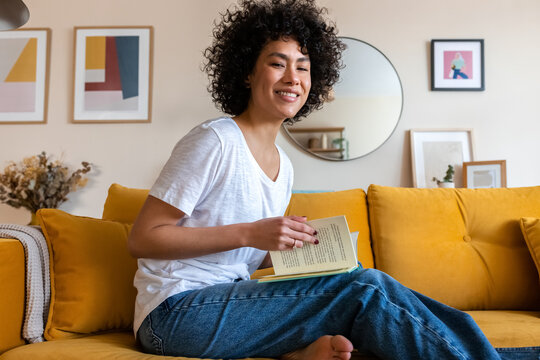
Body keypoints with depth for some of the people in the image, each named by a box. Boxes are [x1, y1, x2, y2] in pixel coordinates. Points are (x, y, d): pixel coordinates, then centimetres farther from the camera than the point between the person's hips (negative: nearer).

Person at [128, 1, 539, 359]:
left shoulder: (284, 166, 11)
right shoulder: (215, 141, -11)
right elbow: (142, 239, -14)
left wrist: (297, 251, -4)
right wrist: (249, 233, -21)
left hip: (229, 299, 7)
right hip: (177, 311, -6)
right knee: (364, 289, -18)